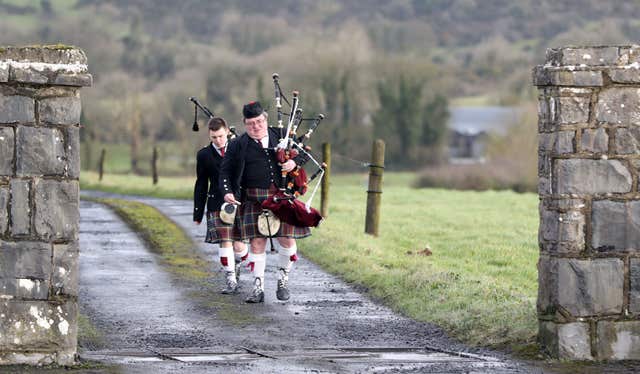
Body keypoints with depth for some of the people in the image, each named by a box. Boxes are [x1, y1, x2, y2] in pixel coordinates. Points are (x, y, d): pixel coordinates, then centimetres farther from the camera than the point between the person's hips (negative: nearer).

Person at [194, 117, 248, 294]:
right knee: (225, 243, -9)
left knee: (239, 244, -2)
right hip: (217, 205, 0)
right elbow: (201, 185, 8)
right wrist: (198, 213, 5)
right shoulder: (204, 155, 4)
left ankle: (236, 265, 31)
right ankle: (231, 280, -2)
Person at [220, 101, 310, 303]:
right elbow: (226, 171, 8)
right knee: (257, 243, -4)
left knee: (287, 239, -2)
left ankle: (283, 279, 22)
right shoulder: (238, 145, 5)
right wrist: (227, 192, -9)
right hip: (254, 200, -1)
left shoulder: (281, 135, 10)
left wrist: (293, 161, -8)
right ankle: (258, 287, 4)